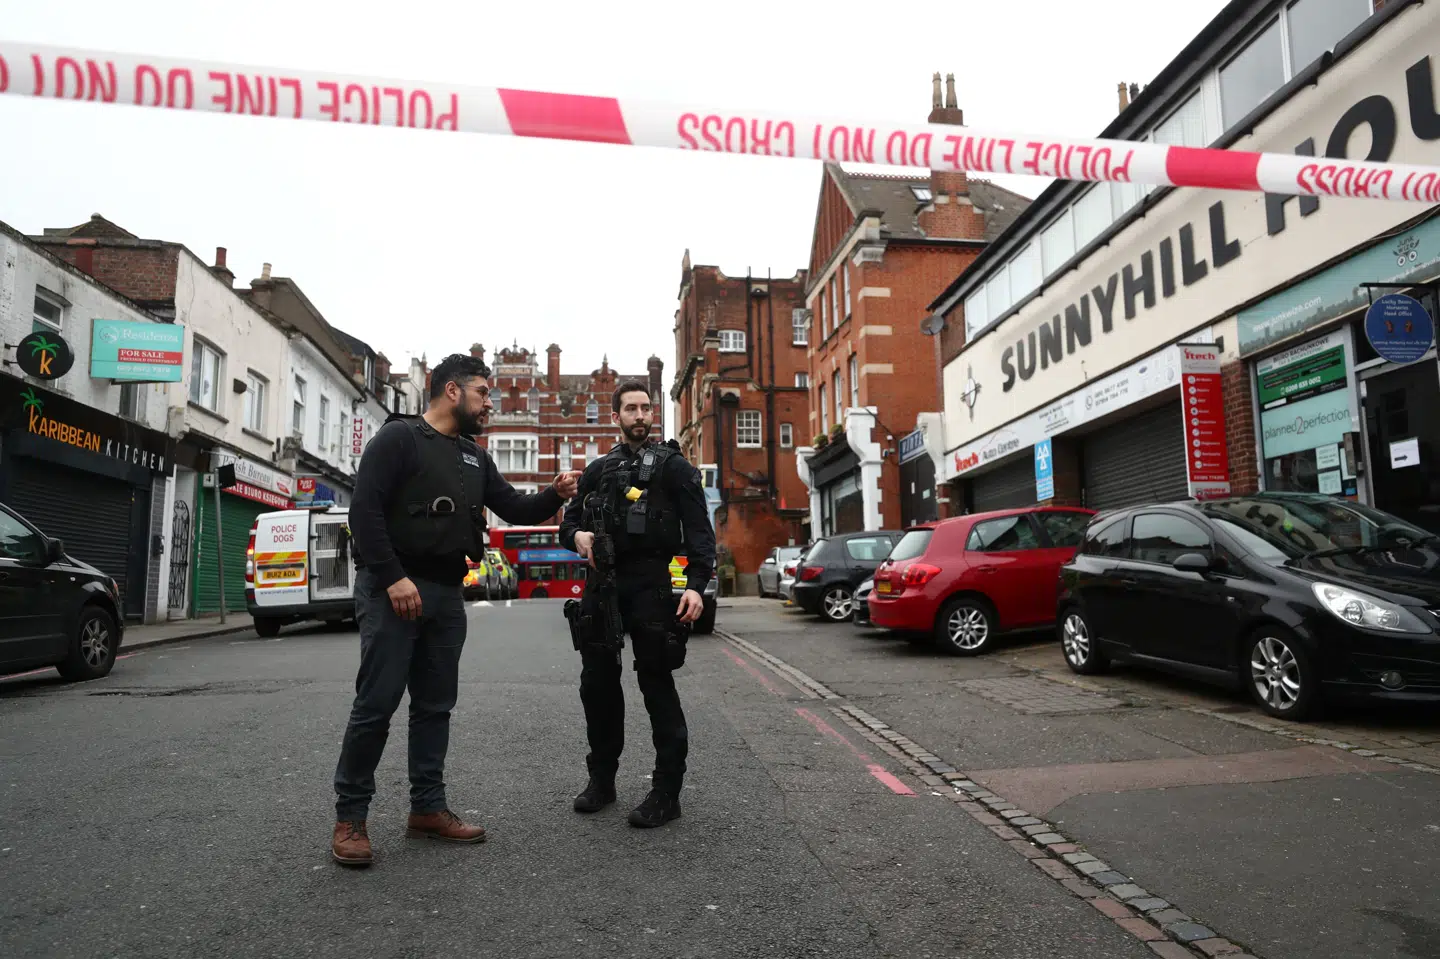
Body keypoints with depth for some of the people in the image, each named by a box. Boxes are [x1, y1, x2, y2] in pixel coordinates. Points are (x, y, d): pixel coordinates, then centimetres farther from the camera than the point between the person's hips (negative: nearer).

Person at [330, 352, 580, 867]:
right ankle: (350, 818, 8)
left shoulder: (475, 458, 17)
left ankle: (428, 807, 20)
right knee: (376, 704, -4)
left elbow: (515, 509, 16)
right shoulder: (398, 437, -5)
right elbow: (364, 510, -14)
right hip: (392, 589, -7)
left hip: (446, 594, 7)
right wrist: (393, 578, -21)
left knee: (435, 705, 10)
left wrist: (554, 495, -4)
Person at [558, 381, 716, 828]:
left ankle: (667, 791, 7)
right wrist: (576, 534, -4)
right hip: (601, 585, 5)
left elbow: (699, 530, -4)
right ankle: (601, 778, 27)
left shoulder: (673, 465, 3)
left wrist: (697, 584, -18)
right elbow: (570, 518, 21)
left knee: (657, 685, -2)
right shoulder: (598, 469, 18)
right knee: (597, 683, 10)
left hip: (650, 586, -5)